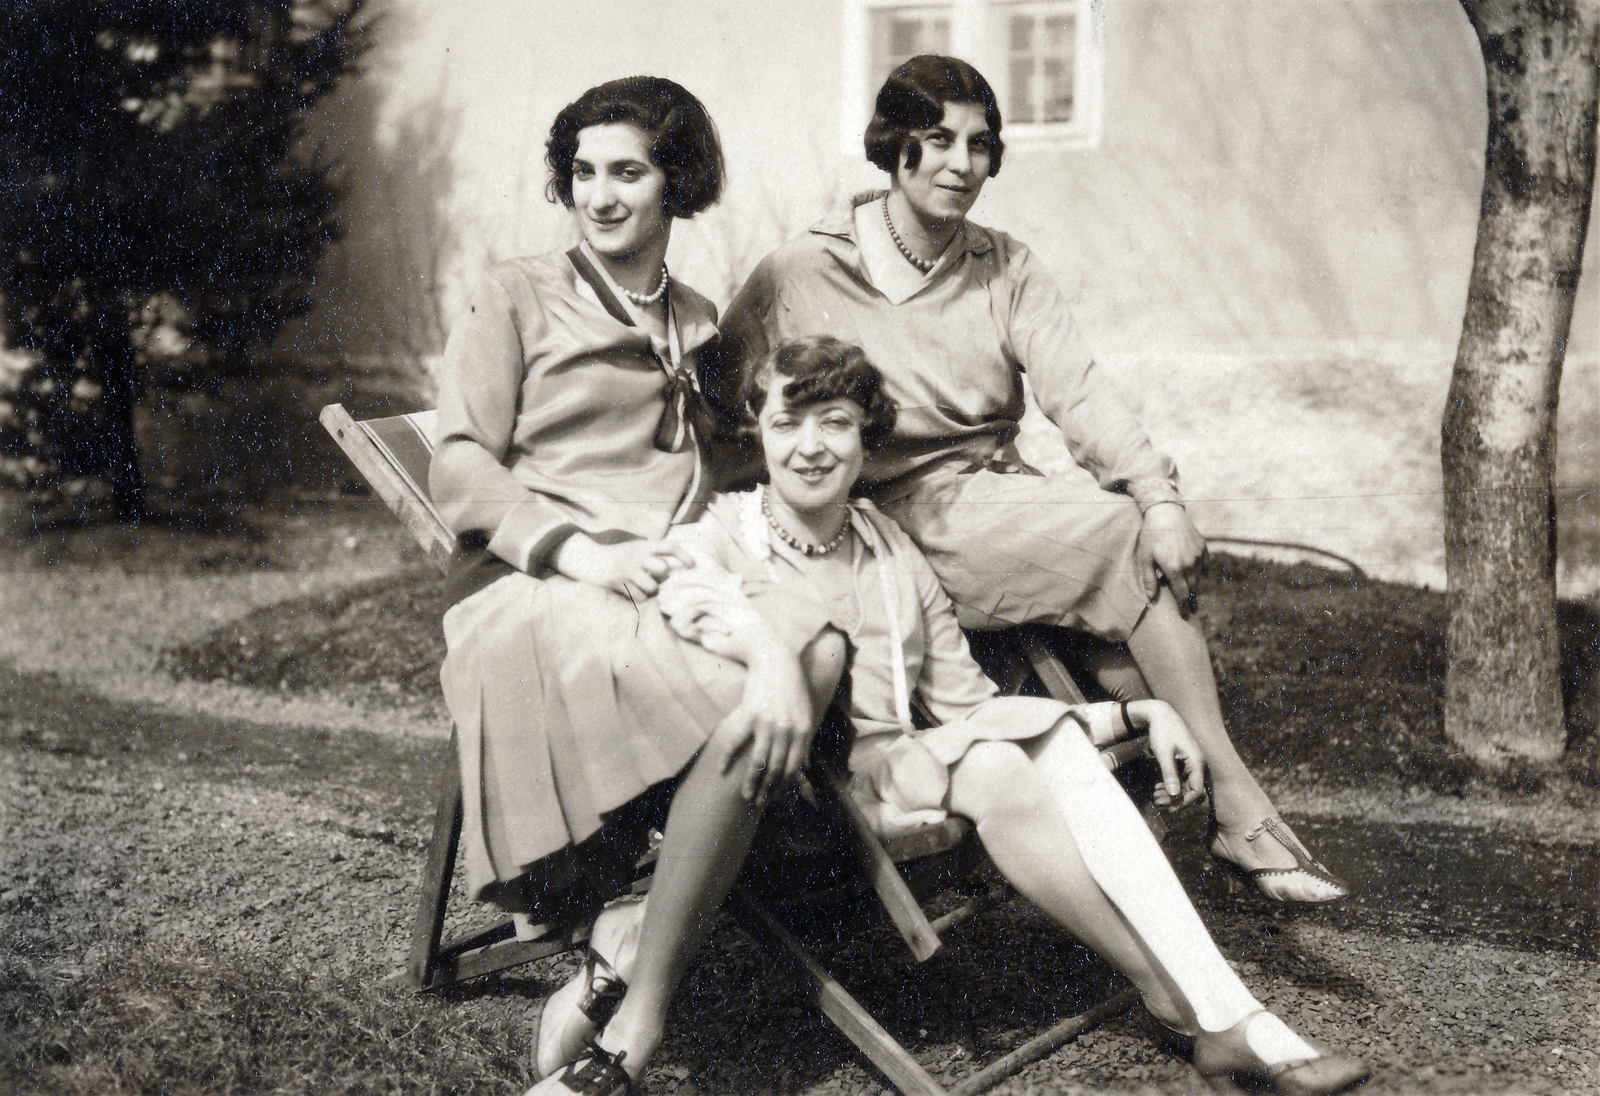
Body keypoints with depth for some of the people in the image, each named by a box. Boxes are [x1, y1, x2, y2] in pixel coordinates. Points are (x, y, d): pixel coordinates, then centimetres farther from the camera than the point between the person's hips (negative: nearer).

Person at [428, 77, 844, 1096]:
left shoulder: (699, 323, 25)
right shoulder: (518, 297, 11)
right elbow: (461, 472, 2)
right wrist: (579, 551, -17)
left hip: (673, 583, 5)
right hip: (533, 590, -4)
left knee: (819, 646, -32)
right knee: (756, 706, -34)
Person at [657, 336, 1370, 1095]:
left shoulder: (893, 552, 13)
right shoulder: (712, 543, -1)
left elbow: (971, 706, 11)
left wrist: (1140, 713, 3)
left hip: (896, 771, 5)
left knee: (1056, 740, -22)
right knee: (993, 770, -29)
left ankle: (1231, 1015, -26)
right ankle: (1177, 1003, -16)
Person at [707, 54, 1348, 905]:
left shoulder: (1006, 269, 13)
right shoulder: (800, 276, 0)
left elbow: (1078, 391, 0)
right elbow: (711, 395, -4)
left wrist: (1159, 497, -18)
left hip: (1001, 492, 5)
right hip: (903, 511, -5)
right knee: (1129, 545, -25)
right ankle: (1237, 806, -20)